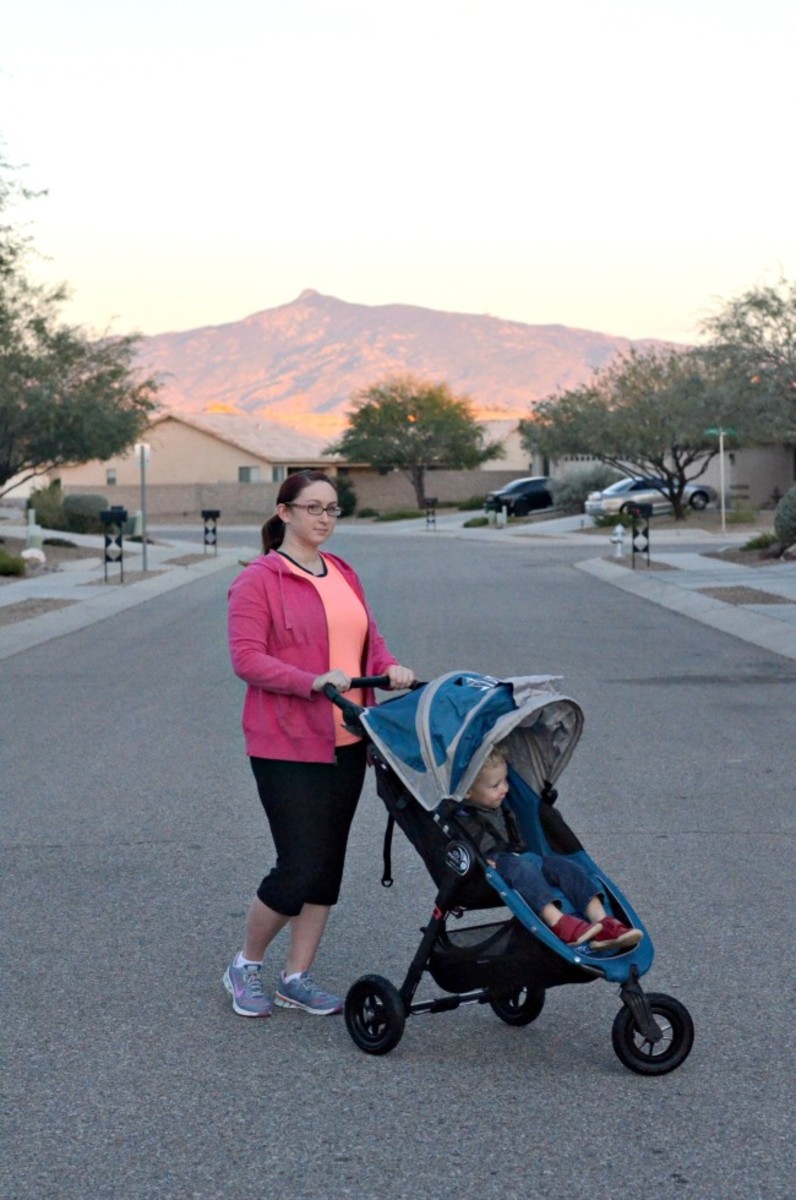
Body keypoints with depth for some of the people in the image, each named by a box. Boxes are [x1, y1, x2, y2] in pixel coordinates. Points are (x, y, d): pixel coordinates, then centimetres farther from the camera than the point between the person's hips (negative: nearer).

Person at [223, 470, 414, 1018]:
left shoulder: (344, 576, 13)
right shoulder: (258, 580, -8)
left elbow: (370, 638, 15)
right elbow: (246, 657, -16)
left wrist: (389, 666, -8)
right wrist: (313, 681, -27)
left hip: (346, 742, 7)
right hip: (287, 746, -7)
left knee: (329, 866, 10)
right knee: (300, 868, -6)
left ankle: (299, 977, 22)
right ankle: (246, 966, 18)